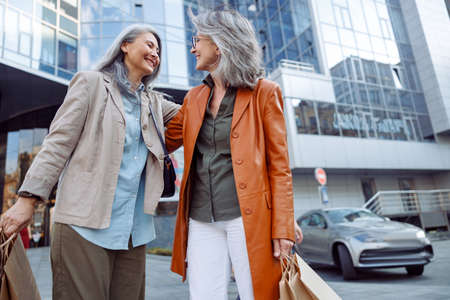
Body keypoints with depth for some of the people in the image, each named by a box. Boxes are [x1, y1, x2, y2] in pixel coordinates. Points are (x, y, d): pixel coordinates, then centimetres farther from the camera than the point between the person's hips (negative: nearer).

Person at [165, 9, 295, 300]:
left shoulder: (264, 92, 0)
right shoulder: (194, 97, 15)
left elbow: (279, 164, -3)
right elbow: (165, 141, 19)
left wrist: (283, 229, -8)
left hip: (248, 218, -4)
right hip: (202, 220, 4)